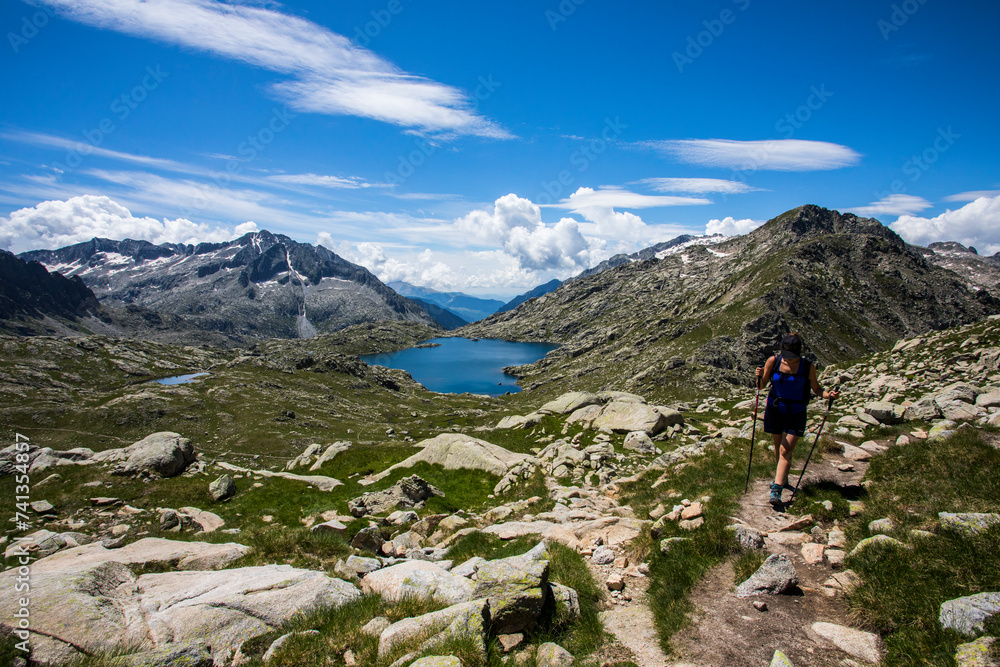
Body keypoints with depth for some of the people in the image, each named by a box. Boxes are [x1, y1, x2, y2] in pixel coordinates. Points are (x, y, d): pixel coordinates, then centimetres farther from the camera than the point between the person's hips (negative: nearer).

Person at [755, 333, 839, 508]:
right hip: (774, 410, 2)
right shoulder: (773, 361, -9)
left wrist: (827, 394, -18)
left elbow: (816, 388, 2)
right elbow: (762, 385, -3)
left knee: (786, 451, -9)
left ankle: (776, 490, -11)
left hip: (796, 413, -2)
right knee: (778, 446, 15)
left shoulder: (808, 367, -11)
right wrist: (760, 376, -24)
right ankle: (782, 479, 37)